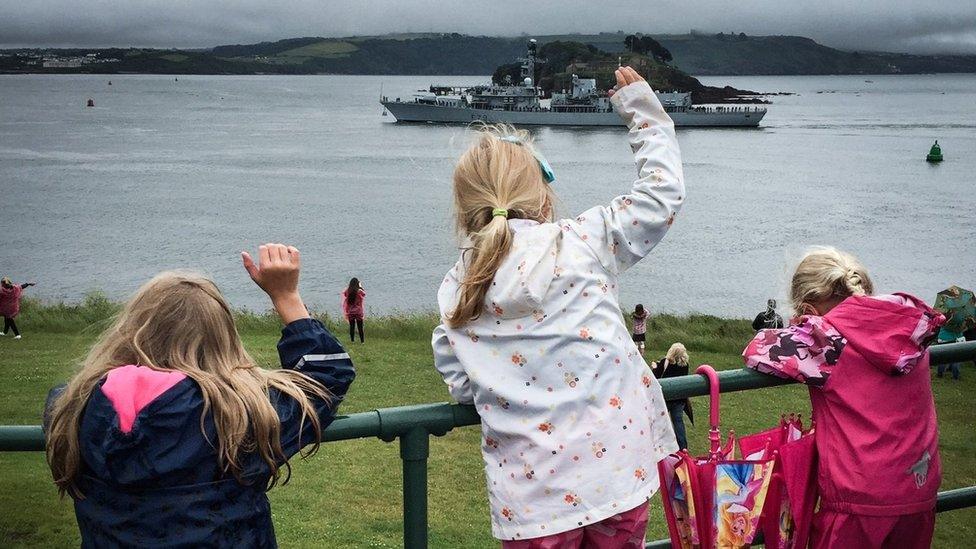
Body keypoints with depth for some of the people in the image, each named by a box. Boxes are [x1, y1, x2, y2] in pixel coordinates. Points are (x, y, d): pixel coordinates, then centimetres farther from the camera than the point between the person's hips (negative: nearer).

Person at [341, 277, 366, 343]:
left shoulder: (347, 291, -5)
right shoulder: (360, 292, -12)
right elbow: (364, 293, 10)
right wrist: (361, 287, 12)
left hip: (350, 312, 2)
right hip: (358, 312, -2)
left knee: (352, 326, 9)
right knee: (360, 327, 4)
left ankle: (352, 340, 10)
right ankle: (362, 340, 5)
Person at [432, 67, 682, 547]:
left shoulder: (456, 290, 3)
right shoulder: (584, 240, -3)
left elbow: (460, 386, 6)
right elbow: (663, 192, 6)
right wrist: (645, 115, 18)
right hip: (617, 471, -1)